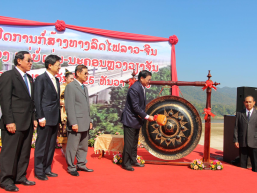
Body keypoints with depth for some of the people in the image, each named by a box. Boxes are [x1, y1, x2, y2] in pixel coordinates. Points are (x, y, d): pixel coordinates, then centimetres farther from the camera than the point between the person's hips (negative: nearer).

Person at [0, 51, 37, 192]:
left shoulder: (29, 78, 15)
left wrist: (33, 118, 11)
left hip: (28, 122, 8)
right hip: (14, 122, -7)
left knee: (24, 152, 13)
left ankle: (20, 177, 24)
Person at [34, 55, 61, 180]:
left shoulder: (56, 80, 15)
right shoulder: (41, 79, -7)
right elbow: (37, 99, -11)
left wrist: (59, 117, 13)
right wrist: (41, 117, -16)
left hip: (55, 118, 8)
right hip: (46, 118, -8)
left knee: (51, 145, 13)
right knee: (42, 145, 1)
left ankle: (47, 169, 24)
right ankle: (39, 171, 13)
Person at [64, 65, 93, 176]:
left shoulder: (84, 88, 17)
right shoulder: (70, 87, -9)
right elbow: (69, 107, -15)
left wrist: (89, 121, 16)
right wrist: (73, 123, -19)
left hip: (85, 124, 8)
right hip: (76, 123, -8)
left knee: (83, 146, 16)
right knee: (73, 147, 1)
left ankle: (81, 165, 28)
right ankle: (71, 167, 14)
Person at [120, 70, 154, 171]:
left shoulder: (141, 87, 7)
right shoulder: (134, 89, -22)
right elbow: (135, 107, -23)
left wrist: (143, 117, 12)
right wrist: (146, 116, -19)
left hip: (137, 119, 10)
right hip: (130, 119, -10)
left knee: (134, 142, 17)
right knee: (129, 143, -1)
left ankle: (133, 160, 29)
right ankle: (126, 163, 11)